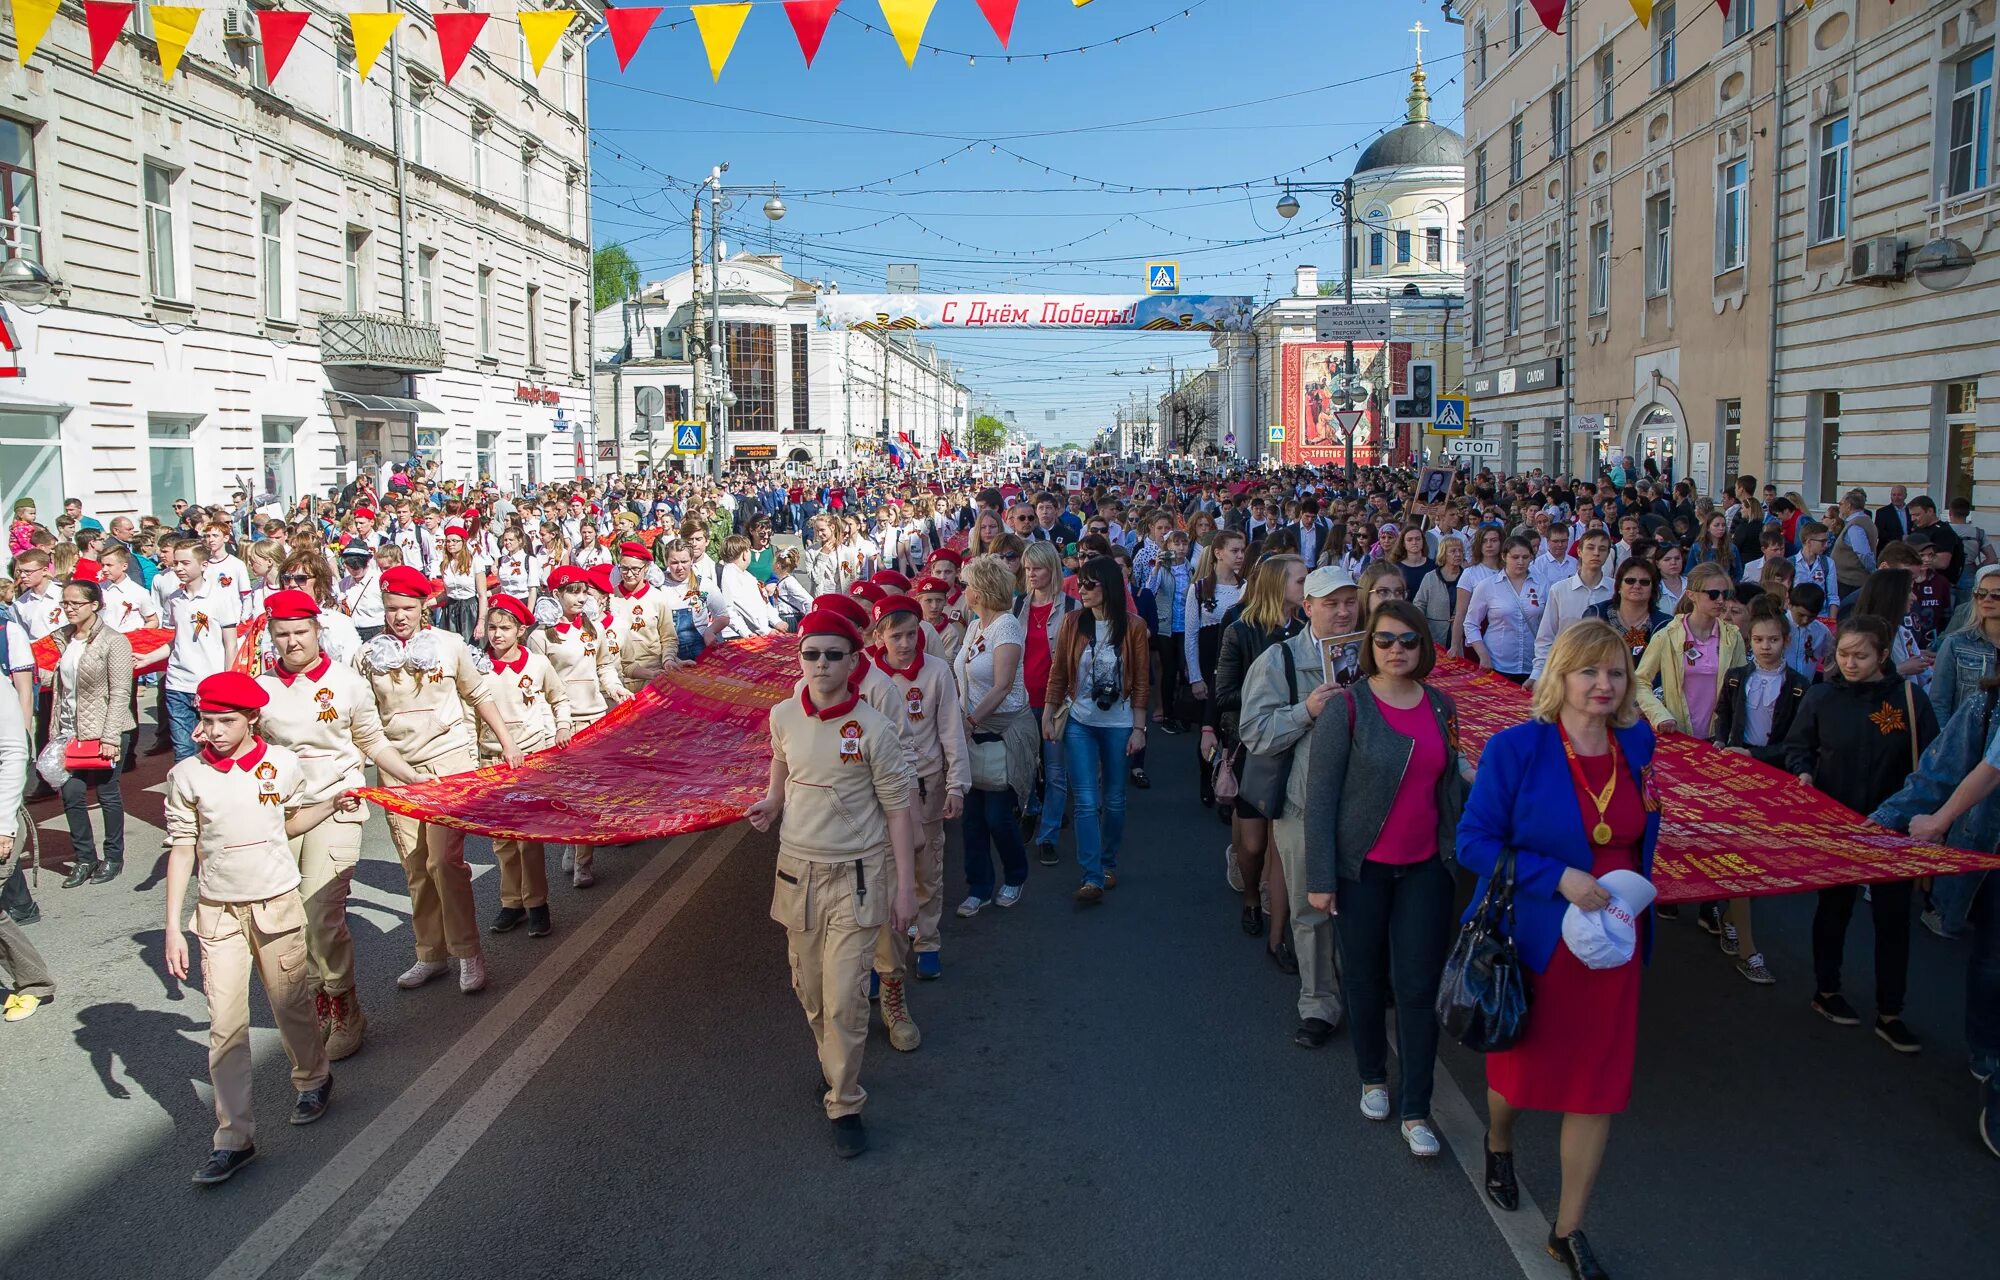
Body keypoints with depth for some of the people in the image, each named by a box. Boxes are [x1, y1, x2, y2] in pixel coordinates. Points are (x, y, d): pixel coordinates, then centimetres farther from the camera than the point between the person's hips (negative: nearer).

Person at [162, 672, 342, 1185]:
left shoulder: (282, 763, -4)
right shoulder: (187, 776, -6)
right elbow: (181, 852, -2)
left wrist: (332, 805, -2)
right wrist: (173, 928, -4)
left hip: (277, 903, 0)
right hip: (218, 912, 0)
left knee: (291, 1005, 11)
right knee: (225, 1023, -3)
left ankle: (312, 1078, 39)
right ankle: (233, 1138, 4)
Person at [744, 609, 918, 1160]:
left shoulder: (874, 730, -14)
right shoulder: (783, 716, -3)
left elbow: (897, 809, -8)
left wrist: (905, 885, -9)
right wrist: (772, 801, 1)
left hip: (856, 876, -4)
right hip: (798, 869, 4)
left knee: (844, 998, -6)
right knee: (809, 990, 16)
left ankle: (845, 1107, 10)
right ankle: (834, 1065, 41)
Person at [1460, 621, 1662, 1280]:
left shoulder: (1637, 744, -1)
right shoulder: (1515, 749, -16)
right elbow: (1474, 840, -15)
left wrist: (1637, 891, 0)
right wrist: (1558, 878, -23)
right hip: (1533, 942, -3)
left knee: (1598, 1083, 7)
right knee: (1520, 1063, 16)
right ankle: (1498, 1144, 52)